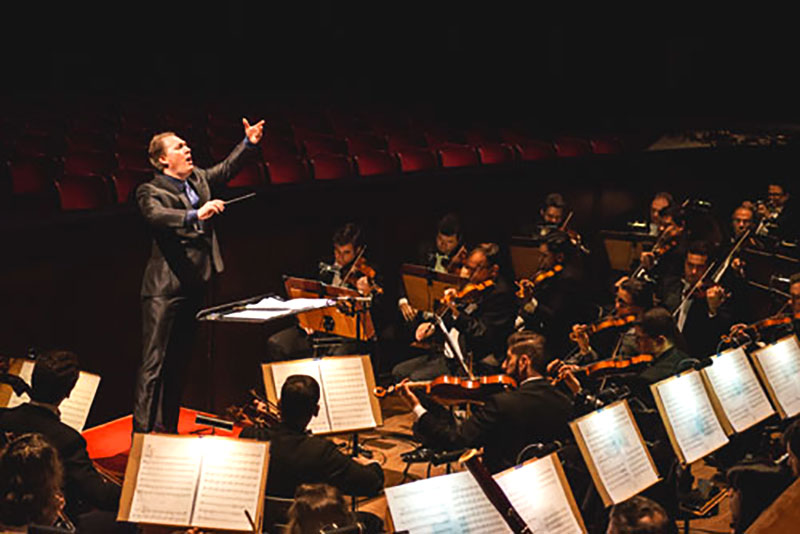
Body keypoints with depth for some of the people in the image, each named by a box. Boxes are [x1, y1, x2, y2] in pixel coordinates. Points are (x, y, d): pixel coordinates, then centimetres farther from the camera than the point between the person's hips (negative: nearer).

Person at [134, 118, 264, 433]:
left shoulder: (198, 179, 14)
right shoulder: (150, 191, -8)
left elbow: (225, 170, 28)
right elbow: (156, 215, -28)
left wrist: (248, 144, 16)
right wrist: (195, 215, -41)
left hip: (195, 284, 8)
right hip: (165, 288, -8)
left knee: (179, 362, 14)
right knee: (154, 363, -9)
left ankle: (168, 430, 22)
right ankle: (143, 431, -9)